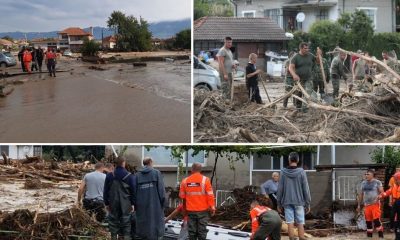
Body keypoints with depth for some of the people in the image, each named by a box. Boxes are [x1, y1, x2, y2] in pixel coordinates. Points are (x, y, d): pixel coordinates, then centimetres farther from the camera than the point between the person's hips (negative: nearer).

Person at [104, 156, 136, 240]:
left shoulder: (109, 176, 1)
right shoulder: (130, 176, -6)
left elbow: (106, 191, 5)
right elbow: (133, 191, -4)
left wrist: (106, 203, 12)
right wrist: (133, 204, 4)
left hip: (113, 204, 2)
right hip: (126, 205, -2)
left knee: (113, 223, 9)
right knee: (126, 224, 3)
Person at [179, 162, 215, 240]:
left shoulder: (185, 181, 1)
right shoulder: (205, 180, -8)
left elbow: (182, 196, 9)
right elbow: (210, 195, -11)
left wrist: (184, 207, 23)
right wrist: (212, 207, -3)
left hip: (190, 210, 2)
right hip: (203, 210, -2)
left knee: (192, 231, 8)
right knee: (202, 231, 2)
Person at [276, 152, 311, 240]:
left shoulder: (284, 172, -2)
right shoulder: (301, 172, -5)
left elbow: (280, 189, 1)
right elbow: (306, 189, -4)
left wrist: (279, 203, 10)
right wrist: (308, 204, 3)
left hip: (287, 202, 1)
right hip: (299, 202, -1)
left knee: (290, 223, 2)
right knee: (300, 224, 3)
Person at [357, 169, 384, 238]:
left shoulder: (377, 182, -3)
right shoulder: (363, 183, 13)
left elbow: (382, 192, -7)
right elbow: (361, 194, 19)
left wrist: (378, 198, -25)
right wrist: (359, 205, 18)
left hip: (375, 204, -5)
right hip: (366, 205, 5)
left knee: (376, 220, -14)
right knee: (368, 221, 7)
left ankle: (381, 236, -5)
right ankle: (369, 236, 15)